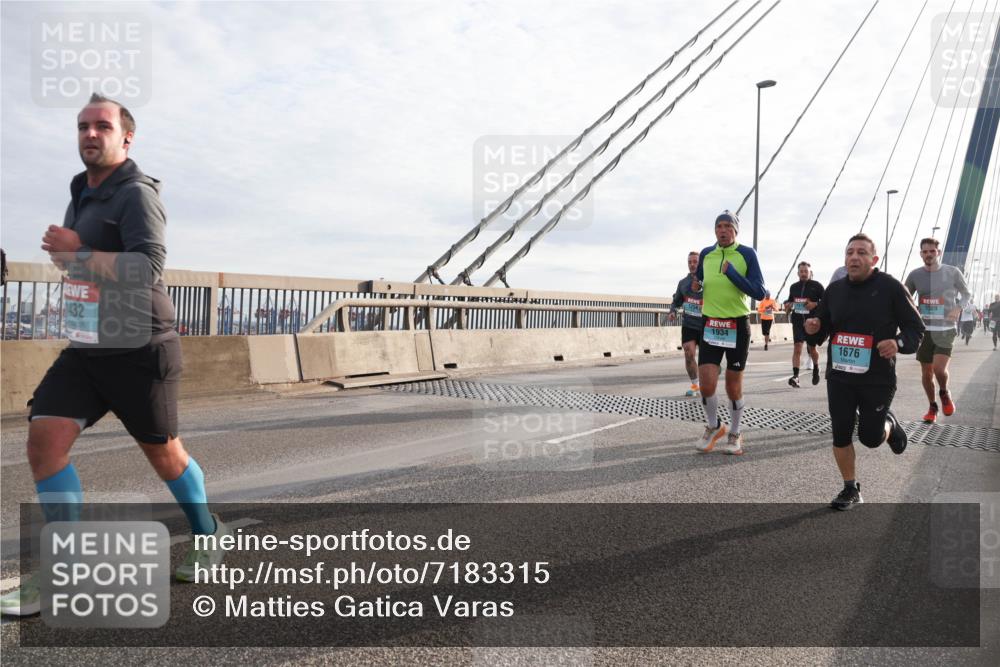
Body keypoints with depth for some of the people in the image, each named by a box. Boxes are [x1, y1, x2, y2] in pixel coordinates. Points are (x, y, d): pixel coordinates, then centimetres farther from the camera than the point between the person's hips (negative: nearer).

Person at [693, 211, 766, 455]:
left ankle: (735, 434, 28)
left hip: (737, 325, -2)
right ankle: (713, 427, 22)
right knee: (706, 384, -5)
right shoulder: (706, 254, 5)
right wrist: (696, 286, -1)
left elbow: (759, 293, -12)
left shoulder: (747, 254, -6)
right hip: (710, 325, 2)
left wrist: (731, 272, -20)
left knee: (733, 386, 7)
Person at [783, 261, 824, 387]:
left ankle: (816, 368, 38)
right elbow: (790, 300, 25)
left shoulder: (816, 286, -2)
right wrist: (788, 305, 4)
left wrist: (815, 304, -18)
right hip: (797, 320, 2)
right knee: (797, 347, -8)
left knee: (812, 348, 8)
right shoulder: (794, 287, 11)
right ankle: (795, 376, -14)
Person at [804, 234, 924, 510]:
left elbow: (915, 328, -4)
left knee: (870, 437, 2)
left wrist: (899, 343, -25)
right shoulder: (835, 289, 6)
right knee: (841, 435, 4)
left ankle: (889, 423, 38)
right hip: (839, 377, 4)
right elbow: (822, 330, 15)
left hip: (878, 379, -4)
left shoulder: (890, 287, -7)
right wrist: (813, 329, -9)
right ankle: (851, 489, 22)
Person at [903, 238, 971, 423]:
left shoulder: (952, 272, -4)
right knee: (926, 372, 8)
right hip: (924, 330, 3)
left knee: (939, 368, -18)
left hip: (945, 329, -2)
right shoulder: (915, 275, 0)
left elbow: (967, 294, 9)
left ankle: (944, 393, 14)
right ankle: (932, 407, 29)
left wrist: (958, 307, -10)